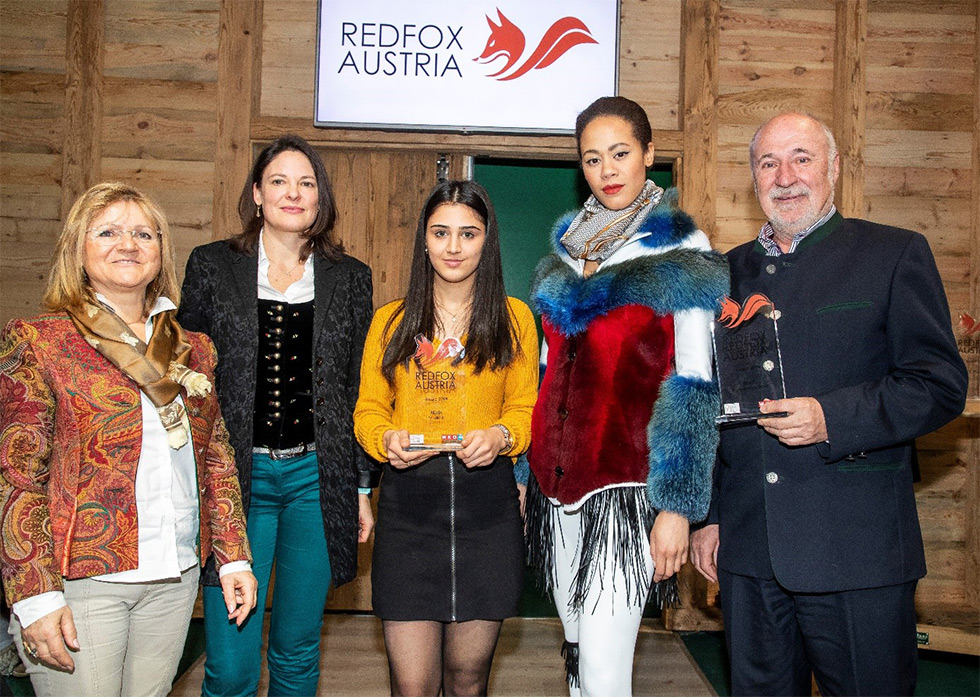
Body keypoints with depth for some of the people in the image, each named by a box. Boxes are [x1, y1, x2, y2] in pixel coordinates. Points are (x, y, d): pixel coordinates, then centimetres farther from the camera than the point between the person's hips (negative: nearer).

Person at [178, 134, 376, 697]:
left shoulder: (350, 277, 7)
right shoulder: (212, 266, 3)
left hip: (318, 477, 2)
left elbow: (359, 388, 9)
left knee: (298, 651, 13)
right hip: (236, 475, -1)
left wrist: (362, 486, 8)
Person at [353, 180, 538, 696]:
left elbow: (525, 409, 8)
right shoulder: (390, 320, 9)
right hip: (407, 503, 0)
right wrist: (386, 439, -12)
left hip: (487, 503, 0)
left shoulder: (514, 318, 8)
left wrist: (500, 436, -14)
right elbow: (368, 410, 10)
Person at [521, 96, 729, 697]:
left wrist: (676, 507, -13)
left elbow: (695, 387, -8)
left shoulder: (683, 253, -4)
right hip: (558, 482, 6)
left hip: (625, 488, -5)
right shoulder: (566, 250, 13)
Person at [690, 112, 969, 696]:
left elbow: (941, 382, -6)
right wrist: (706, 515, 13)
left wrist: (831, 419, -20)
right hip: (747, 550, 4)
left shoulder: (896, 254, 2)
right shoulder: (729, 272, 14)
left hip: (858, 552, -4)